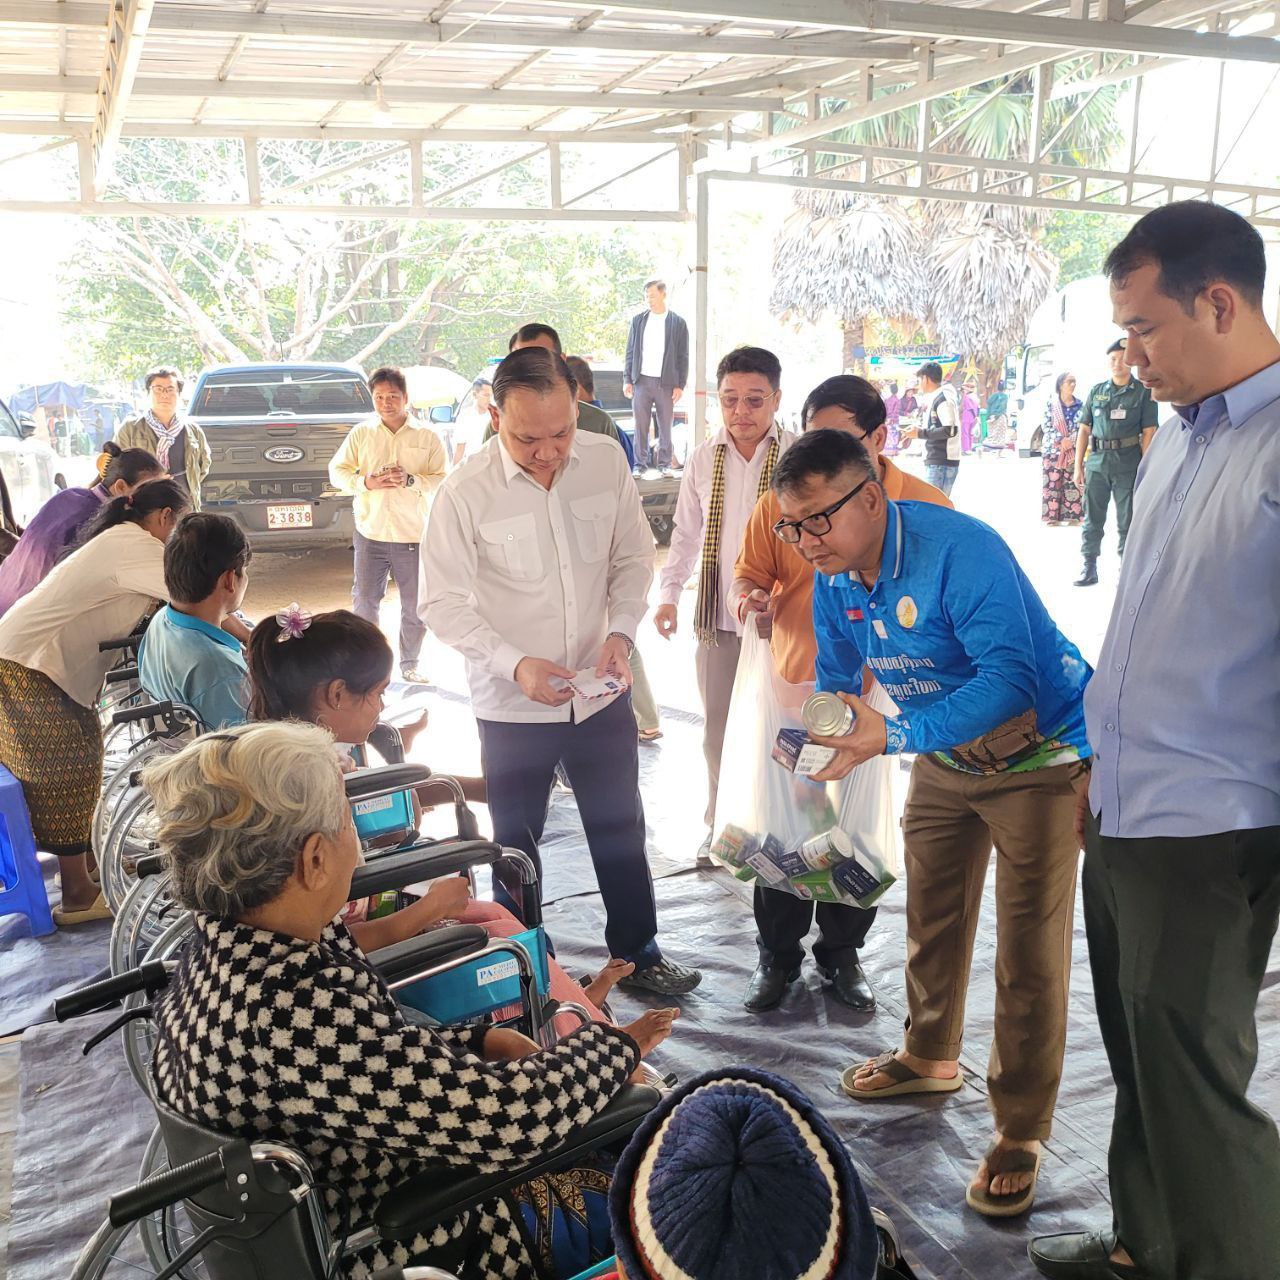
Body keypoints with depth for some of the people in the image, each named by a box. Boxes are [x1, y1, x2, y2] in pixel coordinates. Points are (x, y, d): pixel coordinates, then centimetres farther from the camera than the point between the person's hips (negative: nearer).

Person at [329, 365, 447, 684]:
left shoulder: (427, 437, 2)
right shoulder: (360, 433, 6)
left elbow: (442, 480, -1)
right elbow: (336, 471, 8)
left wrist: (411, 480, -18)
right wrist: (365, 482, -11)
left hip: (414, 536, -1)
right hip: (370, 534, 1)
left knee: (415, 607, 7)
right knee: (363, 603, 4)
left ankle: (410, 664, 23)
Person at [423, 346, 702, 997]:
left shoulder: (606, 460, -8)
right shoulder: (466, 491, -18)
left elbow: (633, 557, 4)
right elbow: (444, 603, -13)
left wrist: (621, 632, -13)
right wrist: (516, 665, -25)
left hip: (601, 695, 3)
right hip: (511, 706, -3)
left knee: (621, 832, 19)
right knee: (517, 845, 15)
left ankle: (638, 953, 40)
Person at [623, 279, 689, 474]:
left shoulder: (678, 323, 3)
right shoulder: (638, 320, 9)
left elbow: (683, 357, 3)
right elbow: (630, 352, 11)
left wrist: (680, 385, -4)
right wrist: (628, 380, 4)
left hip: (666, 382, -2)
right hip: (641, 381, 2)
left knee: (665, 426, 2)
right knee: (640, 425, 2)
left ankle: (664, 463, 10)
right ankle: (640, 464, 8)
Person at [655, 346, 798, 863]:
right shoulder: (704, 459, 5)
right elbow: (686, 534, 13)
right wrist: (668, 594, 6)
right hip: (717, 615, 4)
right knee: (718, 729, 14)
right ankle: (721, 826, 32)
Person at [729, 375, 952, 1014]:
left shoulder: (926, 506, -7)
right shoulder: (782, 499, -2)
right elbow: (748, 572, 5)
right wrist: (747, 595, -18)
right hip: (792, 695, 1)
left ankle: (841, 952, 35)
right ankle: (778, 955, 31)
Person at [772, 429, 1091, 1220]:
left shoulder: (961, 551, -31)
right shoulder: (834, 580, -7)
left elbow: (1010, 679, -38)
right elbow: (835, 681, 4)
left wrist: (892, 736, -44)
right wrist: (813, 741, -16)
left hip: (1039, 753, -7)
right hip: (946, 758, 7)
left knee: (1029, 948, -6)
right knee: (932, 916, 18)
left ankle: (1020, 1133, 10)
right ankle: (931, 1057, 41)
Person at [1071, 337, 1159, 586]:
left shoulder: (1143, 392, 1)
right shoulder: (1096, 392, 11)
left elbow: (1148, 433, -3)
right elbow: (1084, 429, 12)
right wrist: (1078, 466, 6)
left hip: (1128, 464, -3)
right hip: (1097, 461, 3)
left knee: (1127, 521, 3)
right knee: (1092, 517, 6)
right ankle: (1089, 568, 13)